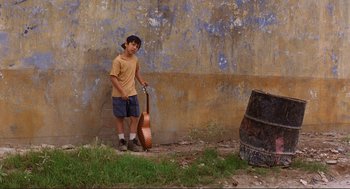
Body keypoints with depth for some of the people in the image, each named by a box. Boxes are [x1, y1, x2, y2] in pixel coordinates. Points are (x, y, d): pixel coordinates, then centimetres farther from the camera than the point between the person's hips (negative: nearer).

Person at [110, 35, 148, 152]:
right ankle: (122, 141, 15)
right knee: (120, 118, 5)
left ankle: (132, 141, 12)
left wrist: (141, 82, 16)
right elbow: (113, 77, -18)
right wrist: (122, 92, -21)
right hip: (119, 95, -6)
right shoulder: (118, 60, -15)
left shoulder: (135, 59, 6)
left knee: (135, 117, 4)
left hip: (132, 94, 6)